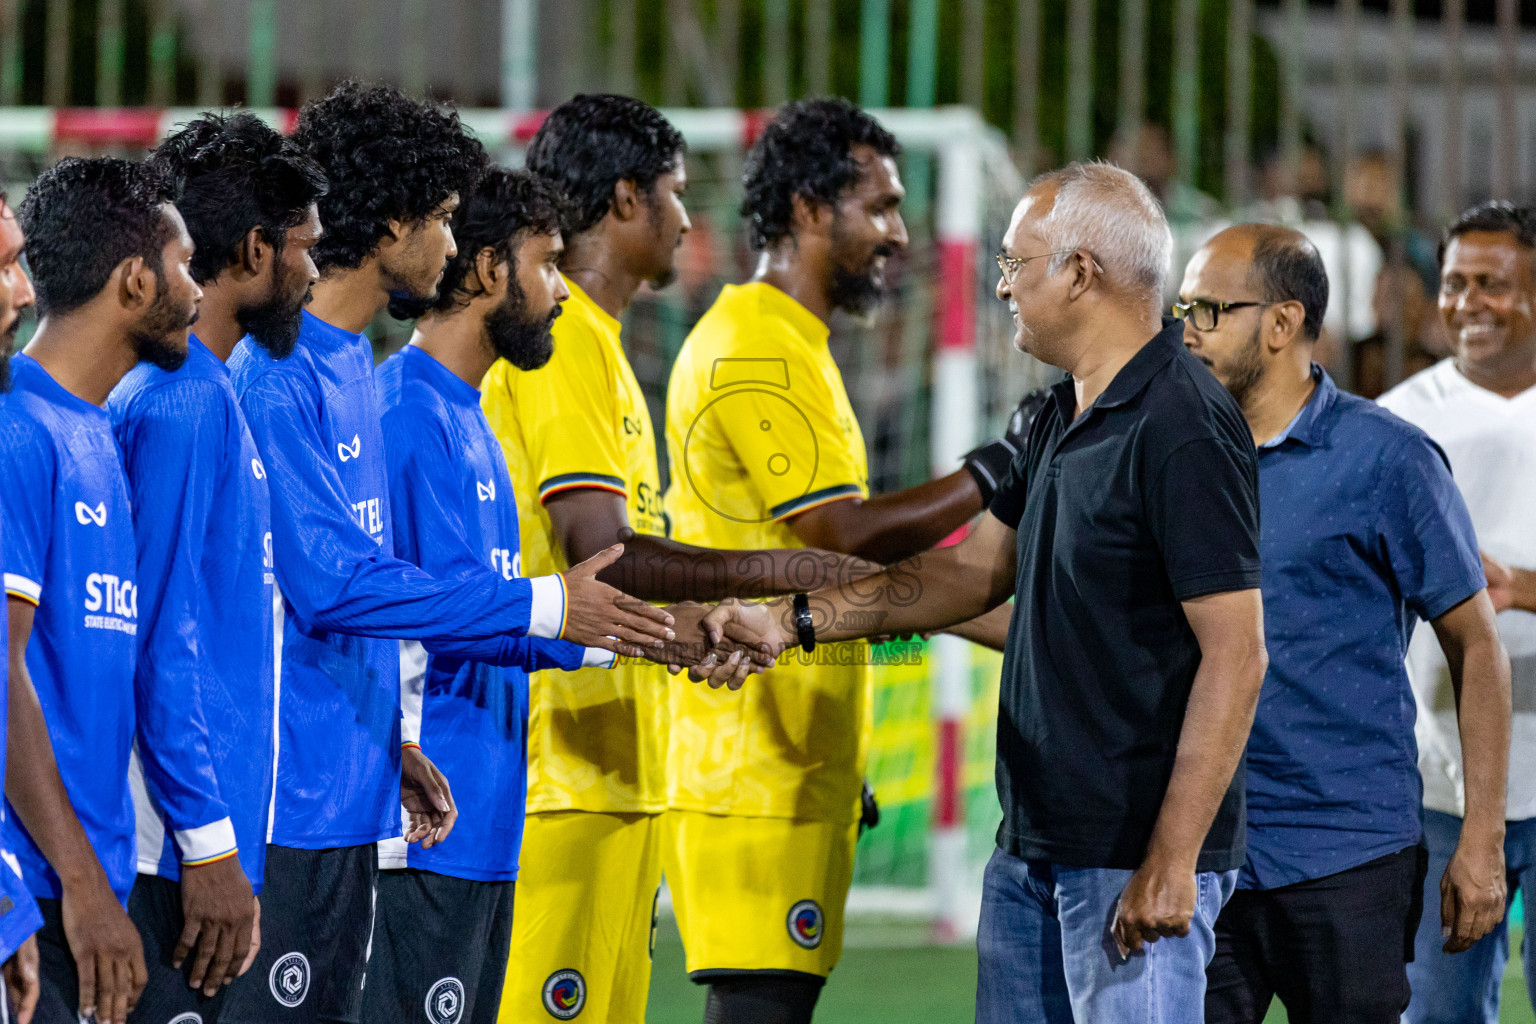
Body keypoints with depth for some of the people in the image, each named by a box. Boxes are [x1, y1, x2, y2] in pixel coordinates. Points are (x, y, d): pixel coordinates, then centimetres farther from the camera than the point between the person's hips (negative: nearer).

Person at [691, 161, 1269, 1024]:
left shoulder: (1183, 429, -17)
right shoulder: (1062, 420, 14)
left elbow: (1235, 656, -21)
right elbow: (975, 572, 24)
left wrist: (1171, 863, -23)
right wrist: (794, 621, 18)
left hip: (1136, 858, -10)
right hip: (1033, 847, 10)